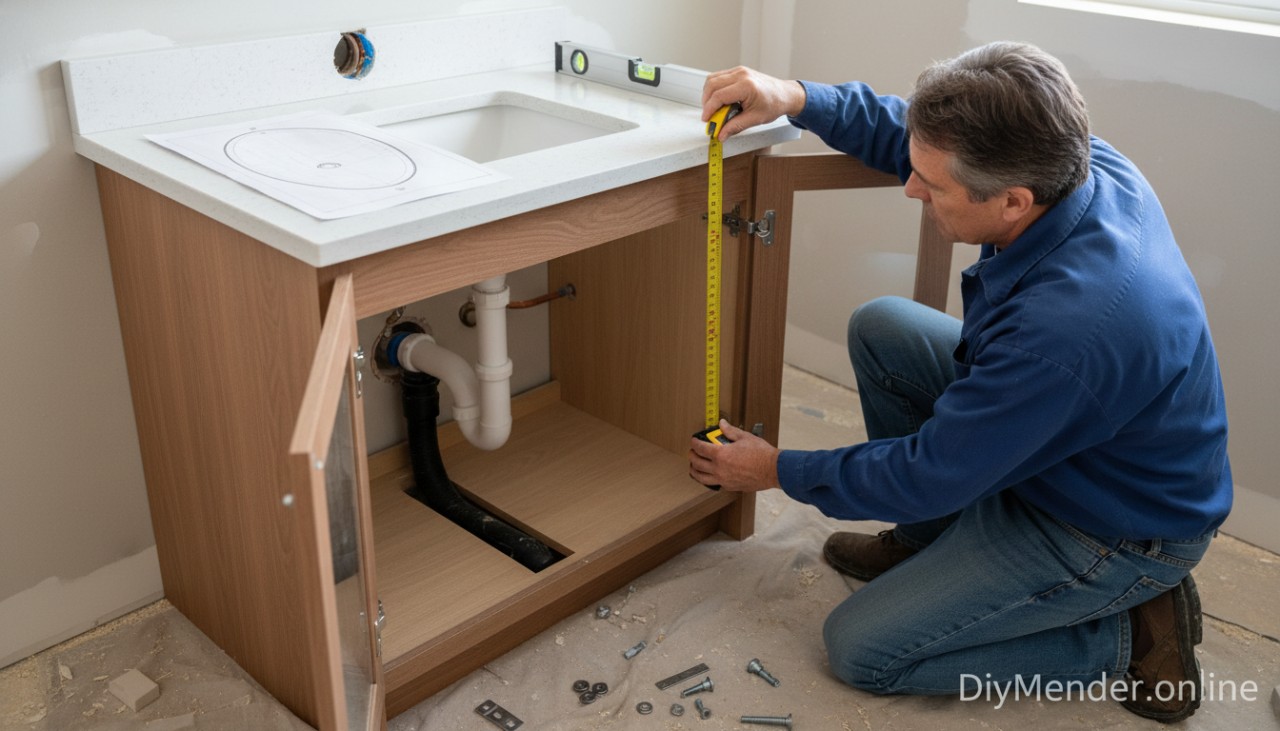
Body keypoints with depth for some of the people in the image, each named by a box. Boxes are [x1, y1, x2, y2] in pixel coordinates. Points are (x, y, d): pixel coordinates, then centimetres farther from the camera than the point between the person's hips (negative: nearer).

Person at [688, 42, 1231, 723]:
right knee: (879, 327, 2)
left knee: (859, 650, -5)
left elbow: (930, 474, -25)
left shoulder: (1067, 328, -41)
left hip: (1112, 534, -8)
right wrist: (796, 98, -15)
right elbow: (909, 133, 1)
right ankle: (929, 542, 17)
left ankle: (1130, 641, 2)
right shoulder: (1082, 162, -18)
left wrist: (778, 470, -11)